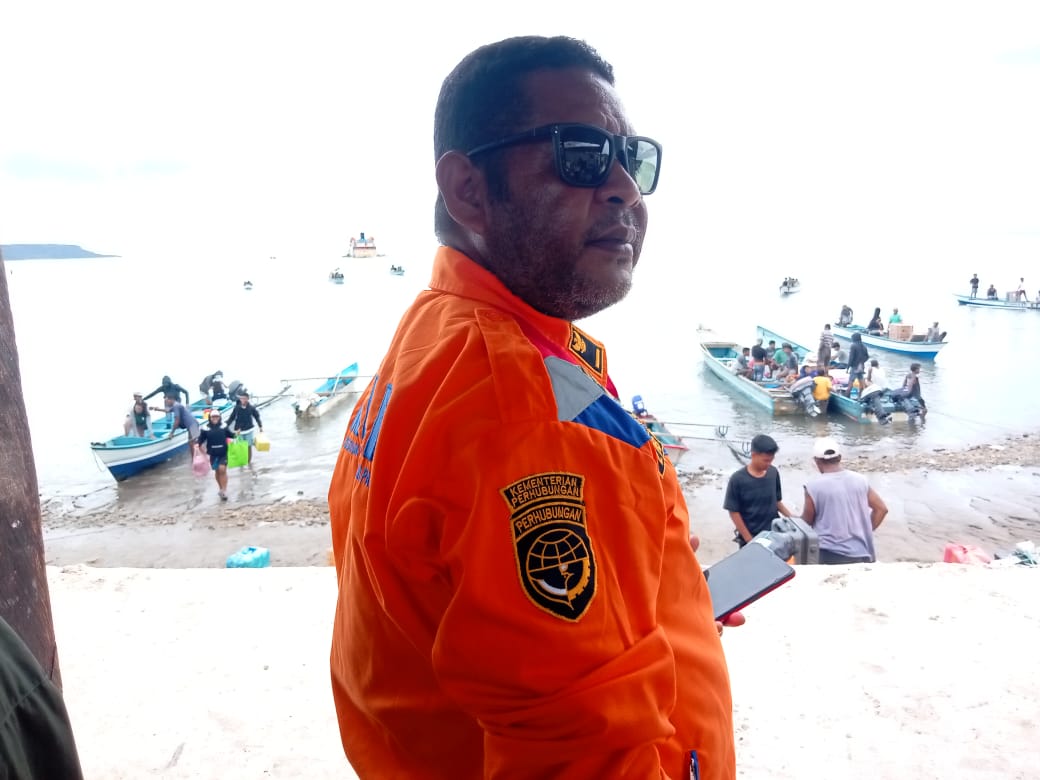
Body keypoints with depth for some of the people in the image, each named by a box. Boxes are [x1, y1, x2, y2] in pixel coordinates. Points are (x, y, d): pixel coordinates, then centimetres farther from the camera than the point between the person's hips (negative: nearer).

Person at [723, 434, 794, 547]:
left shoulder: (773, 473, -3)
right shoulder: (737, 479, -16)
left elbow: (777, 501, 10)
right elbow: (734, 512, -12)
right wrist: (749, 540, -12)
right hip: (750, 538, -4)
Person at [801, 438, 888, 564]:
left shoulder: (814, 486, -11)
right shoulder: (860, 480, 2)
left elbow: (807, 522, 0)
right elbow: (881, 509, 10)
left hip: (829, 555, -4)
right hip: (861, 554, 4)